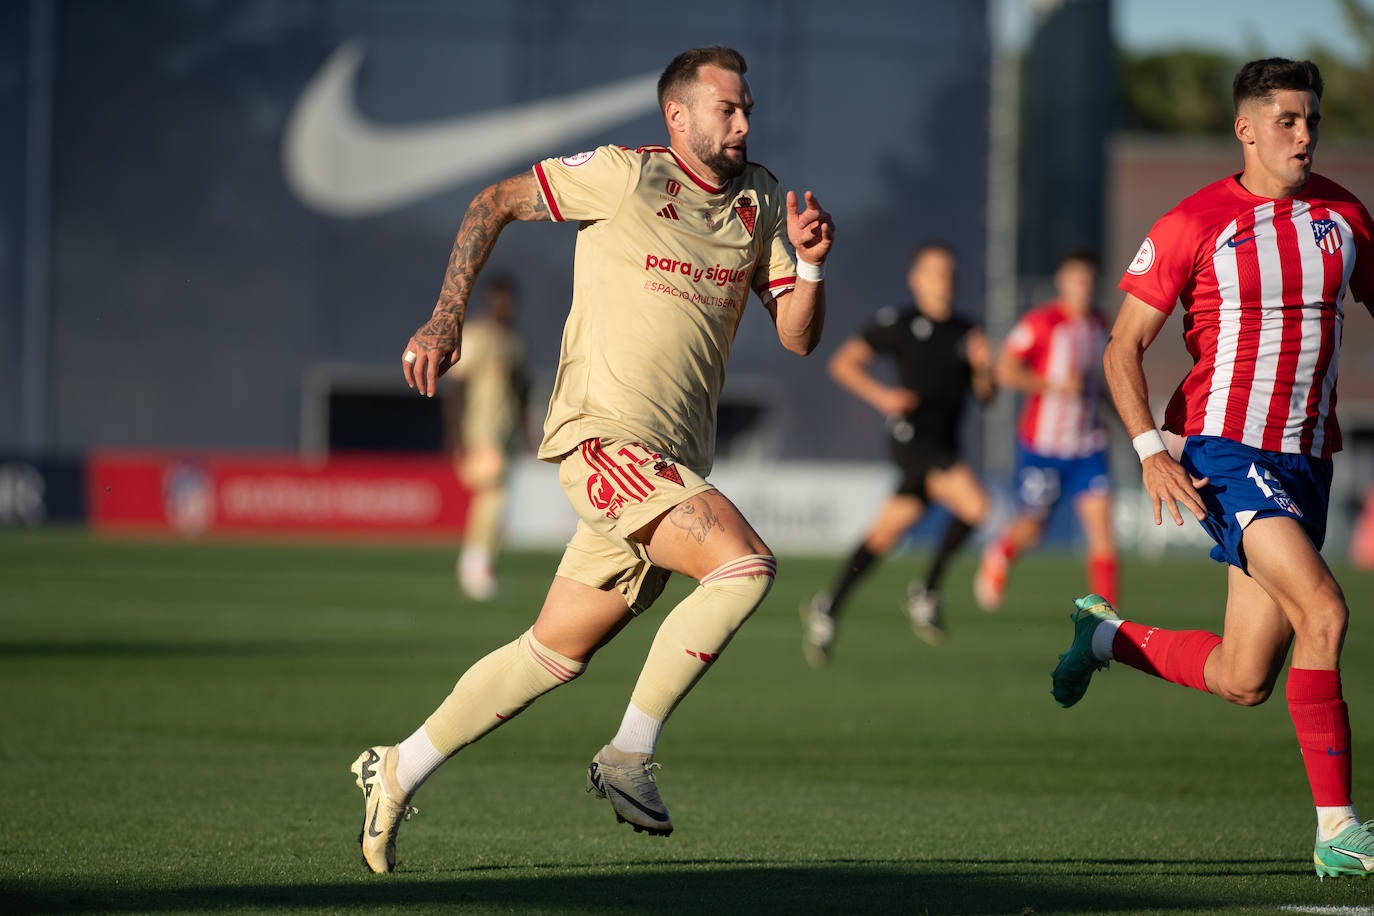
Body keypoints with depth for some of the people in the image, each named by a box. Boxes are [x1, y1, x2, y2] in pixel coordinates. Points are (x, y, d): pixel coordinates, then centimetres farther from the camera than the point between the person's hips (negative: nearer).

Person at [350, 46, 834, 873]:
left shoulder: (758, 200, 13)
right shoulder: (622, 177, -4)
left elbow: (799, 338, 12)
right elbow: (495, 205, 4)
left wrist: (809, 264, -8)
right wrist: (447, 319, -5)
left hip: (675, 463, 7)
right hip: (607, 434, -7)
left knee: (555, 655, 10)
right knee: (745, 564, -25)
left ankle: (399, 772, 23)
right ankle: (630, 757, -16)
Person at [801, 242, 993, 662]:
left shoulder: (964, 331, 14)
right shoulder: (897, 323, -4)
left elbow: (985, 396, 16)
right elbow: (843, 363, -3)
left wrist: (983, 367, -6)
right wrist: (881, 395, -17)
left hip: (944, 447, 7)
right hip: (912, 436, -7)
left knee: (885, 534, 11)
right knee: (974, 505, -24)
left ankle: (826, 609, 23)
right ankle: (926, 592, -9)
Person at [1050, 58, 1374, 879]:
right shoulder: (1194, 225, -5)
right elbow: (1124, 348, -2)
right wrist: (1151, 451, -15)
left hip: (1305, 461, 6)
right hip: (1224, 450, -6)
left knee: (1243, 682, 7)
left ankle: (1109, 637, 36)